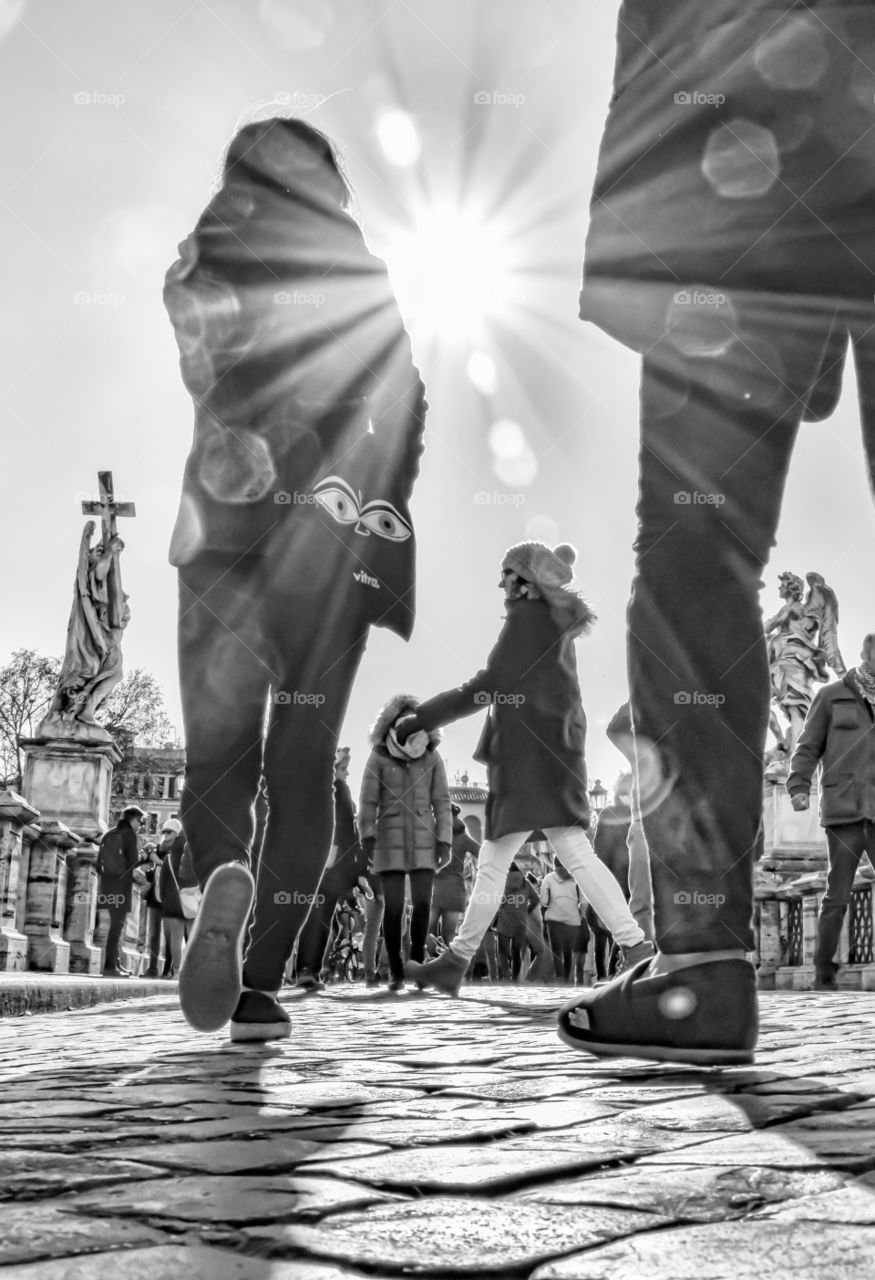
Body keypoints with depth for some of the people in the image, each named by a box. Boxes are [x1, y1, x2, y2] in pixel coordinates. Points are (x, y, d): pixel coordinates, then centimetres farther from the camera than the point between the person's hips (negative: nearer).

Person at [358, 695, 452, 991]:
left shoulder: (432, 759, 2)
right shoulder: (379, 757, -2)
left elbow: (441, 802, 3)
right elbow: (368, 800, -3)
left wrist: (444, 841, -3)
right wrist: (367, 835, -12)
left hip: (424, 842, 1)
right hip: (390, 841, -1)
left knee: (422, 903, -5)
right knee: (393, 906, -5)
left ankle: (417, 963, 12)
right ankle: (395, 970, 7)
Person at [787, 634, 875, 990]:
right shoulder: (832, 696, 6)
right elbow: (808, 746, 5)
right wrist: (799, 786, -8)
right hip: (843, 809, -3)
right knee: (838, 895, -1)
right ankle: (824, 973, 8)